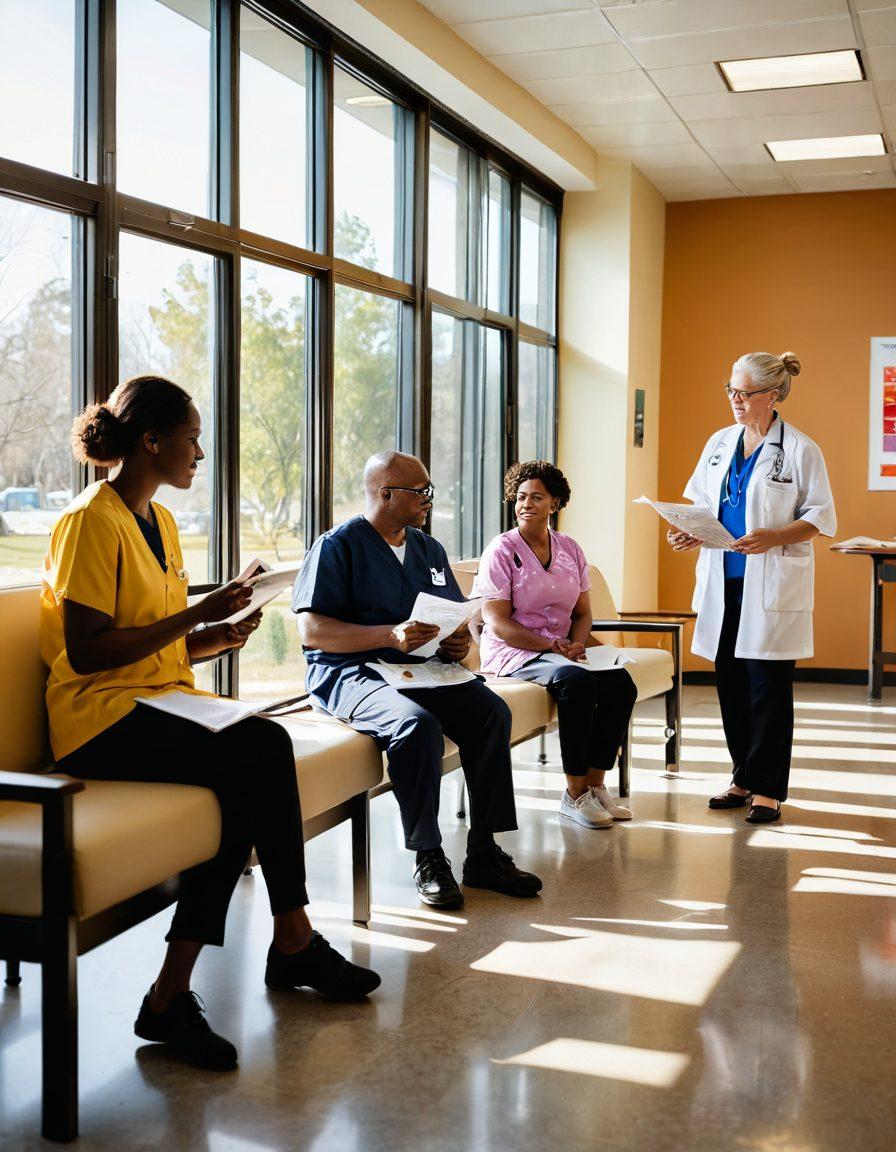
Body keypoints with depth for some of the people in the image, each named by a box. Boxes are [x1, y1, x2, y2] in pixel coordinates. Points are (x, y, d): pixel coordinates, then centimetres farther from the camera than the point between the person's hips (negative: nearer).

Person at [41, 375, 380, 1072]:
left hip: (162, 702, 8)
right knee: (261, 755, -28)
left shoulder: (160, 521, 19)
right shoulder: (91, 521, -8)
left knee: (257, 761, -22)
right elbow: (86, 653, -16)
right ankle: (293, 942, -13)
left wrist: (215, 639, 0)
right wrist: (196, 615, -16)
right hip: (102, 719, -8)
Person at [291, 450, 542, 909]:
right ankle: (428, 859, -19)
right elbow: (311, 630, -13)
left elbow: (457, 616, 25)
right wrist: (391, 635, -23)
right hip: (350, 673, -6)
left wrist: (458, 642, -1)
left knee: (491, 711, -20)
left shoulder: (429, 549, 19)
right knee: (418, 724, -35)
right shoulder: (337, 546, -4)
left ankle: (484, 854, -13)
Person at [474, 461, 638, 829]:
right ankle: (574, 795, -23)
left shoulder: (569, 549, 12)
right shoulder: (502, 550, -5)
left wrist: (576, 644, -7)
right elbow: (497, 623, -11)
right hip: (512, 652, -6)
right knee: (576, 680, -33)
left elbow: (582, 612, 15)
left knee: (620, 684, -19)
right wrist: (551, 645, -19)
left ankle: (595, 784, -8)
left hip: (562, 649, 6)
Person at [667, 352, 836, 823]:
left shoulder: (800, 449, -6)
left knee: (768, 686, -1)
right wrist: (690, 533, -3)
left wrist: (773, 538, -21)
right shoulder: (719, 443, 11)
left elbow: (821, 517, -6)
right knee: (730, 682, 10)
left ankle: (768, 789, 8)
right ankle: (744, 779, 22)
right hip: (724, 579, 6)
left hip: (772, 584, -5)